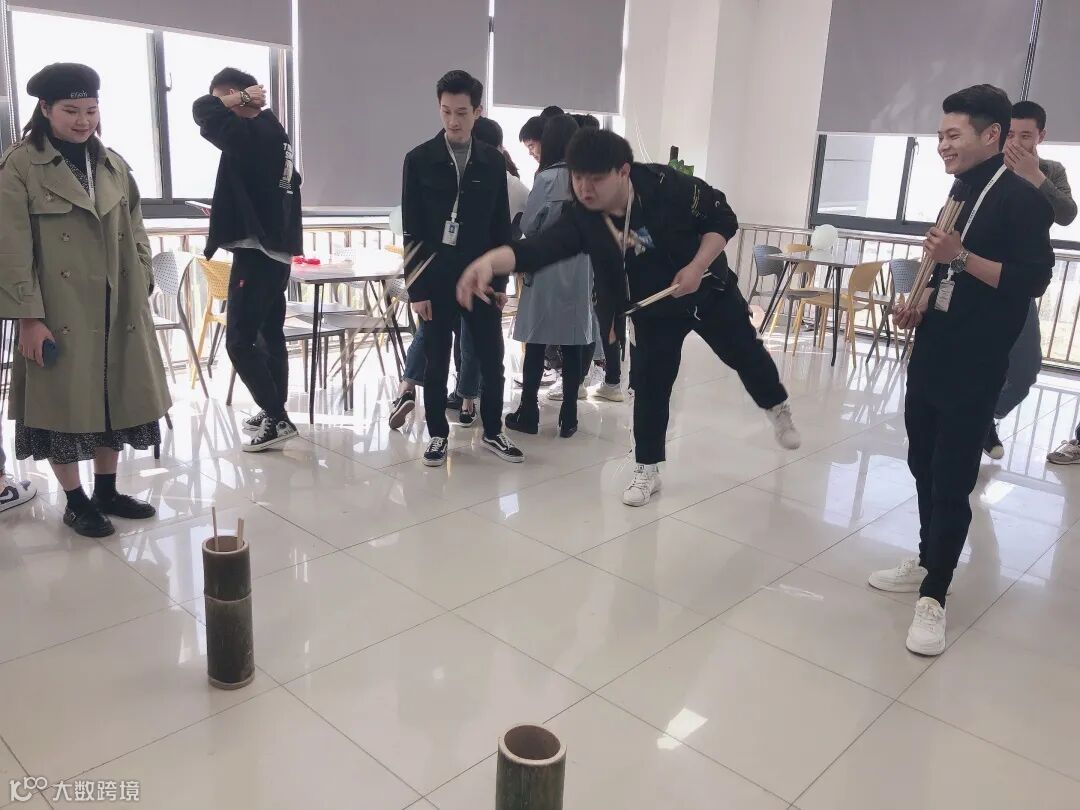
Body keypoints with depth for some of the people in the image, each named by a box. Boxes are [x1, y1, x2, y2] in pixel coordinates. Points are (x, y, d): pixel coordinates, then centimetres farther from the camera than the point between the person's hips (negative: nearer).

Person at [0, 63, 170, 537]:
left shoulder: (113, 164, 9)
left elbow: (135, 233, 12)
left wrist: (143, 291, 5)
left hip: (118, 312, 5)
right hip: (60, 314, -5)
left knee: (116, 400, 11)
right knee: (64, 405, 4)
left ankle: (107, 492, 27)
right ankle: (75, 502, 20)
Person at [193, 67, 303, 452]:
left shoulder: (249, 134, -14)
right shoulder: (274, 132, 14)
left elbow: (203, 110, -18)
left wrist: (239, 98, -5)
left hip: (256, 252, -10)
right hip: (278, 249, 10)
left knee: (240, 341, -6)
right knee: (270, 335, 13)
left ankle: (277, 419, -6)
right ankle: (274, 413, 20)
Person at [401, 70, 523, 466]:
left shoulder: (493, 161, 4)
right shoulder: (419, 160, -3)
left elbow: (501, 225, 7)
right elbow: (412, 232, -4)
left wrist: (501, 280, 4)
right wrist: (417, 288, -8)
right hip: (437, 279, -2)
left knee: (492, 360, 6)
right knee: (436, 364, 5)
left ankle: (493, 431, 22)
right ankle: (437, 434, 20)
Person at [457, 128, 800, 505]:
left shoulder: (667, 186, -29)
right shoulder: (581, 220, -25)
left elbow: (723, 219, -17)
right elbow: (536, 249, -41)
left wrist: (697, 267, -29)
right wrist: (490, 261, -60)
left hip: (709, 290, 0)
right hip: (653, 310, 1)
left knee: (745, 354, 16)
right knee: (650, 385, -2)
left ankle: (778, 408, 48)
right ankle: (647, 470, 14)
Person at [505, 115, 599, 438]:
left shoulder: (548, 177, -9)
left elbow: (528, 225, -6)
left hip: (548, 268, -3)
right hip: (581, 269, 4)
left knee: (537, 342, 6)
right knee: (574, 343, 8)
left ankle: (528, 413, 13)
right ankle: (568, 416, 13)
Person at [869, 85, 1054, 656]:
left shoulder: (1023, 198, -10)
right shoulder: (960, 195, 15)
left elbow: (1034, 280, -18)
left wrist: (961, 256, -25)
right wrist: (921, 304, 8)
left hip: (975, 367, -8)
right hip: (931, 354, 8)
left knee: (952, 481, -3)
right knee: (923, 465, 15)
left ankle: (934, 597, 7)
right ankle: (926, 563, 31)